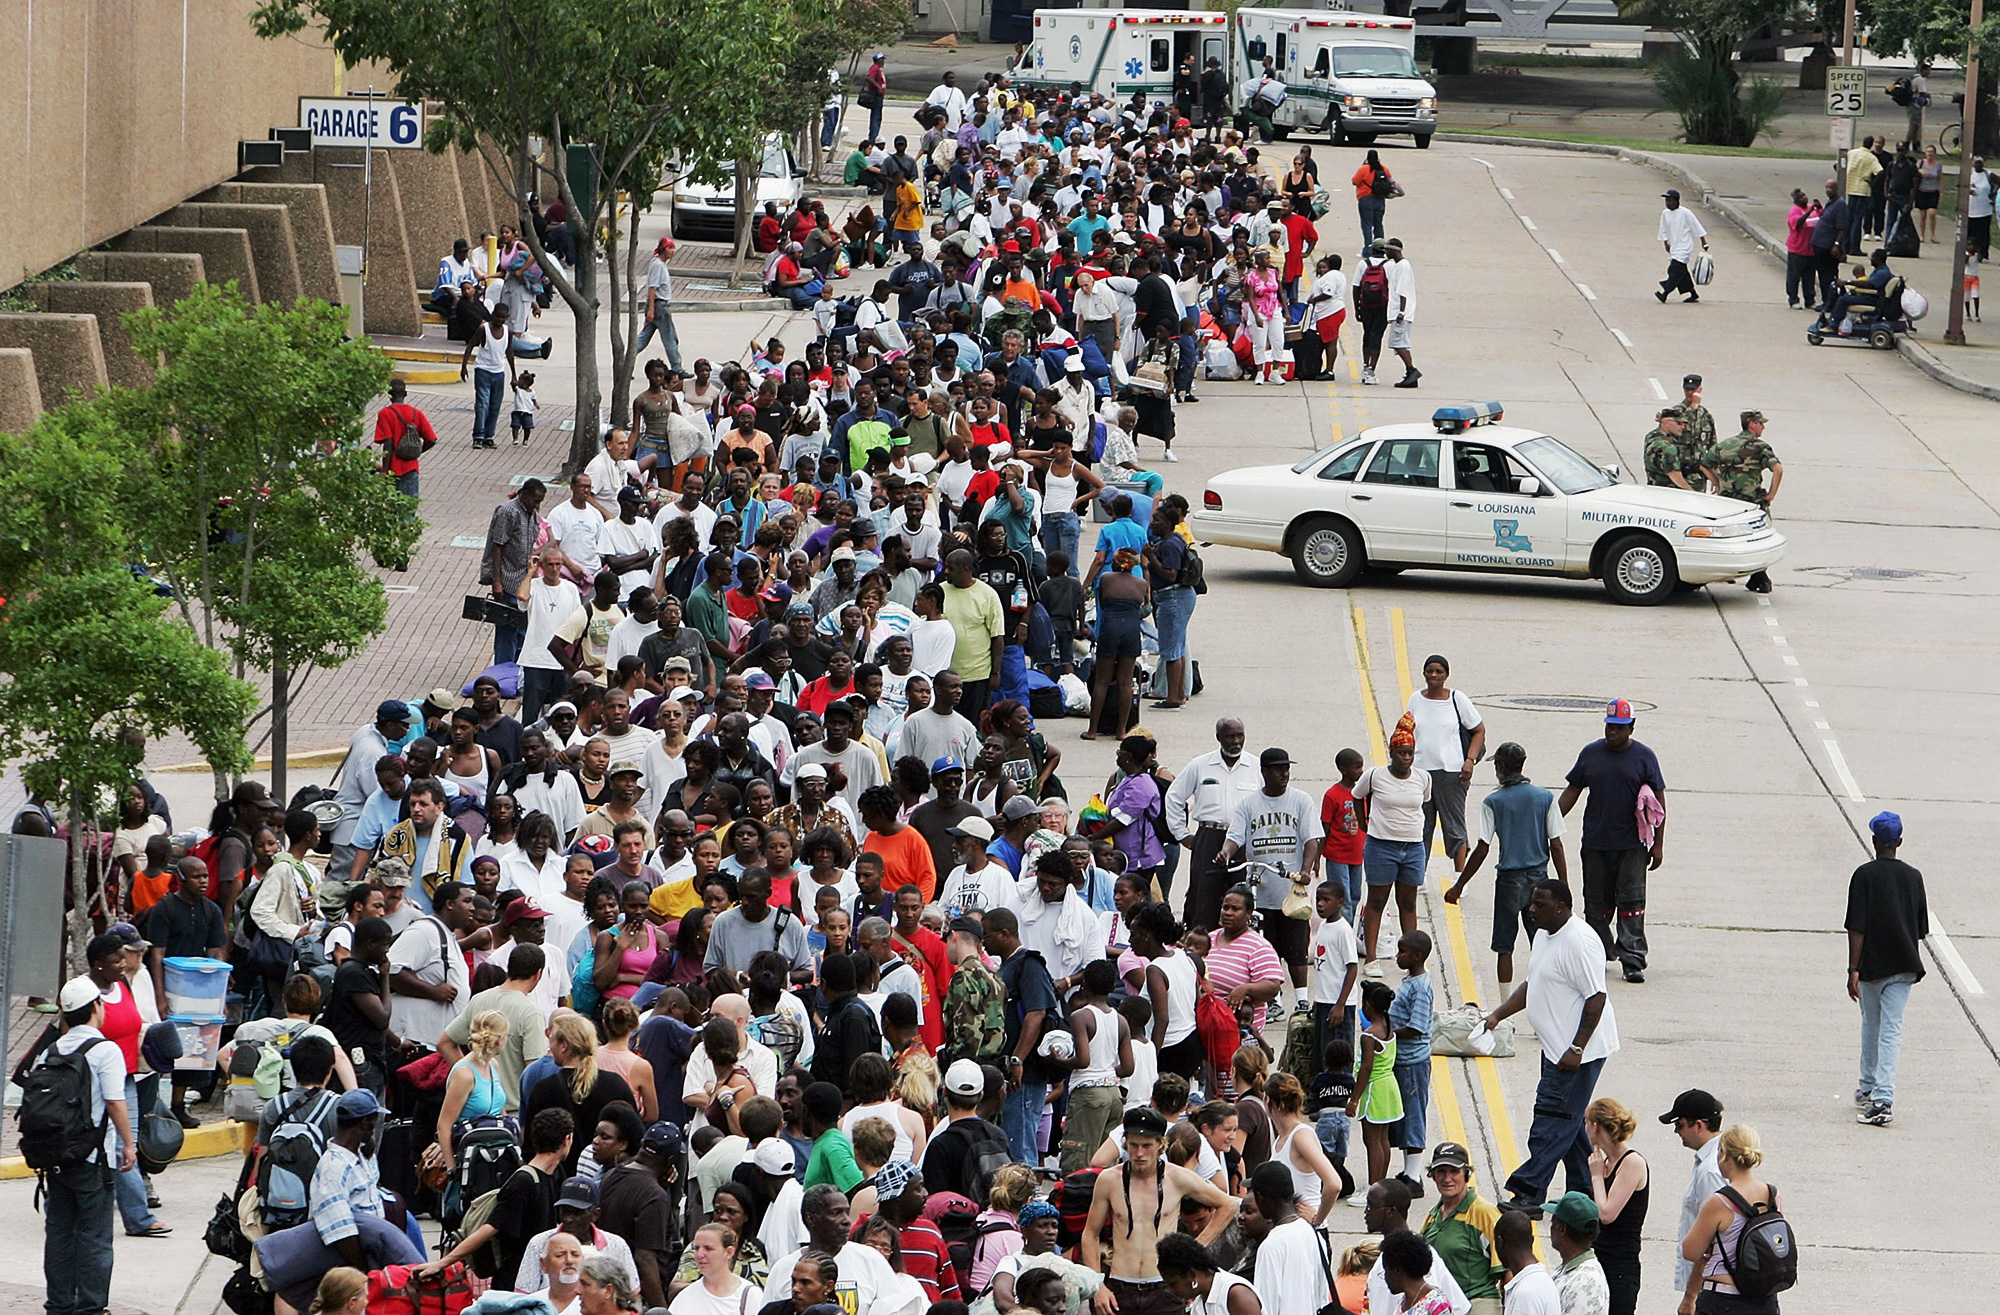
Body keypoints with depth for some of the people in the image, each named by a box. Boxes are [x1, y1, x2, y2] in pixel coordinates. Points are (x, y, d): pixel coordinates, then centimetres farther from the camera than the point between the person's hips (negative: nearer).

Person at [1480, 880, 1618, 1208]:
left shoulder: (1580, 943, -21)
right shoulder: (1543, 937, 11)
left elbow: (1596, 998, -22)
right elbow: (1532, 985, 23)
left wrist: (1576, 1049, -24)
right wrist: (1498, 1015, 11)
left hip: (1579, 1051, -11)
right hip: (1555, 1046, 11)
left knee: (1553, 1122, -8)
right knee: (1569, 1120, 14)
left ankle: (1527, 1191, -7)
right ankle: (1585, 1191, 21)